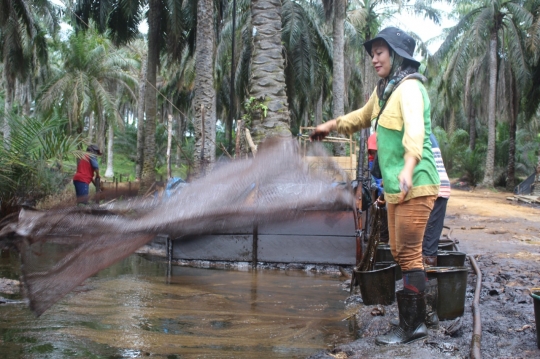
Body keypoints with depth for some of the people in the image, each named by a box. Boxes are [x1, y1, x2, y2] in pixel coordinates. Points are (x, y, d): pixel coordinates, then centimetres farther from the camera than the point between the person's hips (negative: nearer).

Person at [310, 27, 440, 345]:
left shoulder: (409, 87, -13)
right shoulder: (383, 90, 16)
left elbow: (415, 128, -31)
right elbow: (364, 116, 37)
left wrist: (408, 166, -47)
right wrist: (331, 126, 41)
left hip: (415, 185, -9)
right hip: (395, 187, 9)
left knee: (409, 256, -5)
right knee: (401, 254, 12)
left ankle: (409, 327, 4)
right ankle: (418, 321, 22)